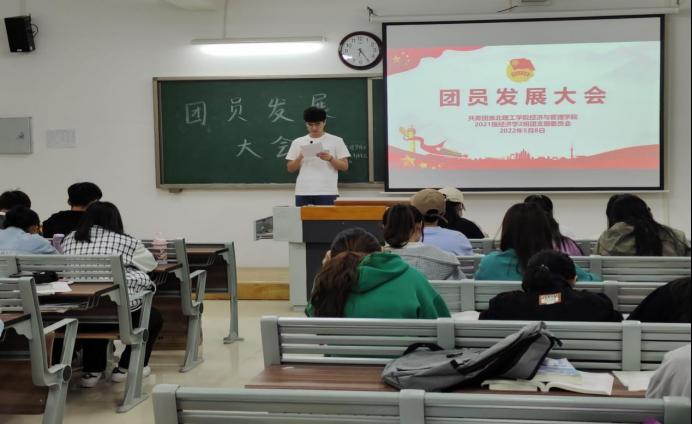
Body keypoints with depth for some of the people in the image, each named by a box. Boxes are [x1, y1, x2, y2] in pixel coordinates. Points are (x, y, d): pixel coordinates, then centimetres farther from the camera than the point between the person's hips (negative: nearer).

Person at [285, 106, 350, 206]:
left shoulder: (336, 141, 5)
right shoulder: (298, 142, 11)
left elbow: (345, 166, 3)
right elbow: (290, 168, 11)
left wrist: (330, 158, -14)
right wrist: (300, 157, -8)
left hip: (327, 192, -2)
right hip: (303, 193, 2)